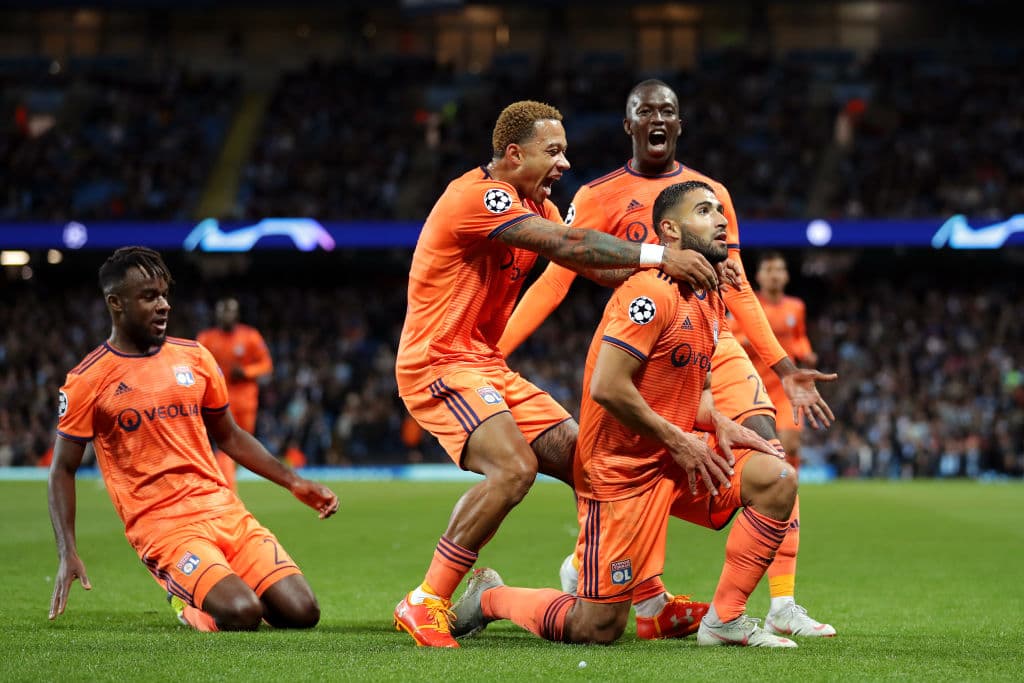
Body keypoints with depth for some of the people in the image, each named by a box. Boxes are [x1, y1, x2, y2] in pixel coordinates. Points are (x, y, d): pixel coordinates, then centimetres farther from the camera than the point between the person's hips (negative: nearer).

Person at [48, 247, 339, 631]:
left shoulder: (194, 358, 10)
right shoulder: (88, 381, -3)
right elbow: (63, 471, 1)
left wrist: (293, 483, 15)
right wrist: (67, 553, -11)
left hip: (224, 511, 5)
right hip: (163, 527, -5)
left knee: (302, 613, -10)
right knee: (241, 614, -28)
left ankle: (204, 588, 17)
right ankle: (188, 603, 7)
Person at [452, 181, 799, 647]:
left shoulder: (711, 300, 11)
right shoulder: (651, 292, -19)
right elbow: (607, 387, -25)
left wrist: (718, 424, 0)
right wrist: (678, 440, -16)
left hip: (674, 463, 9)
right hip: (622, 469, -9)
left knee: (776, 478, -8)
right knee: (599, 628, -7)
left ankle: (724, 619, -3)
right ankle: (489, 597, 20)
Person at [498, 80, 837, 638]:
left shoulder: (712, 193, 13)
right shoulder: (600, 197, 2)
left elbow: (737, 291, 16)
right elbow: (554, 281, -1)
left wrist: (784, 368, 12)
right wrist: (491, 353, -10)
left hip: (715, 348, 3)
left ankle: (783, 607, -5)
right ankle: (580, 566, 20)